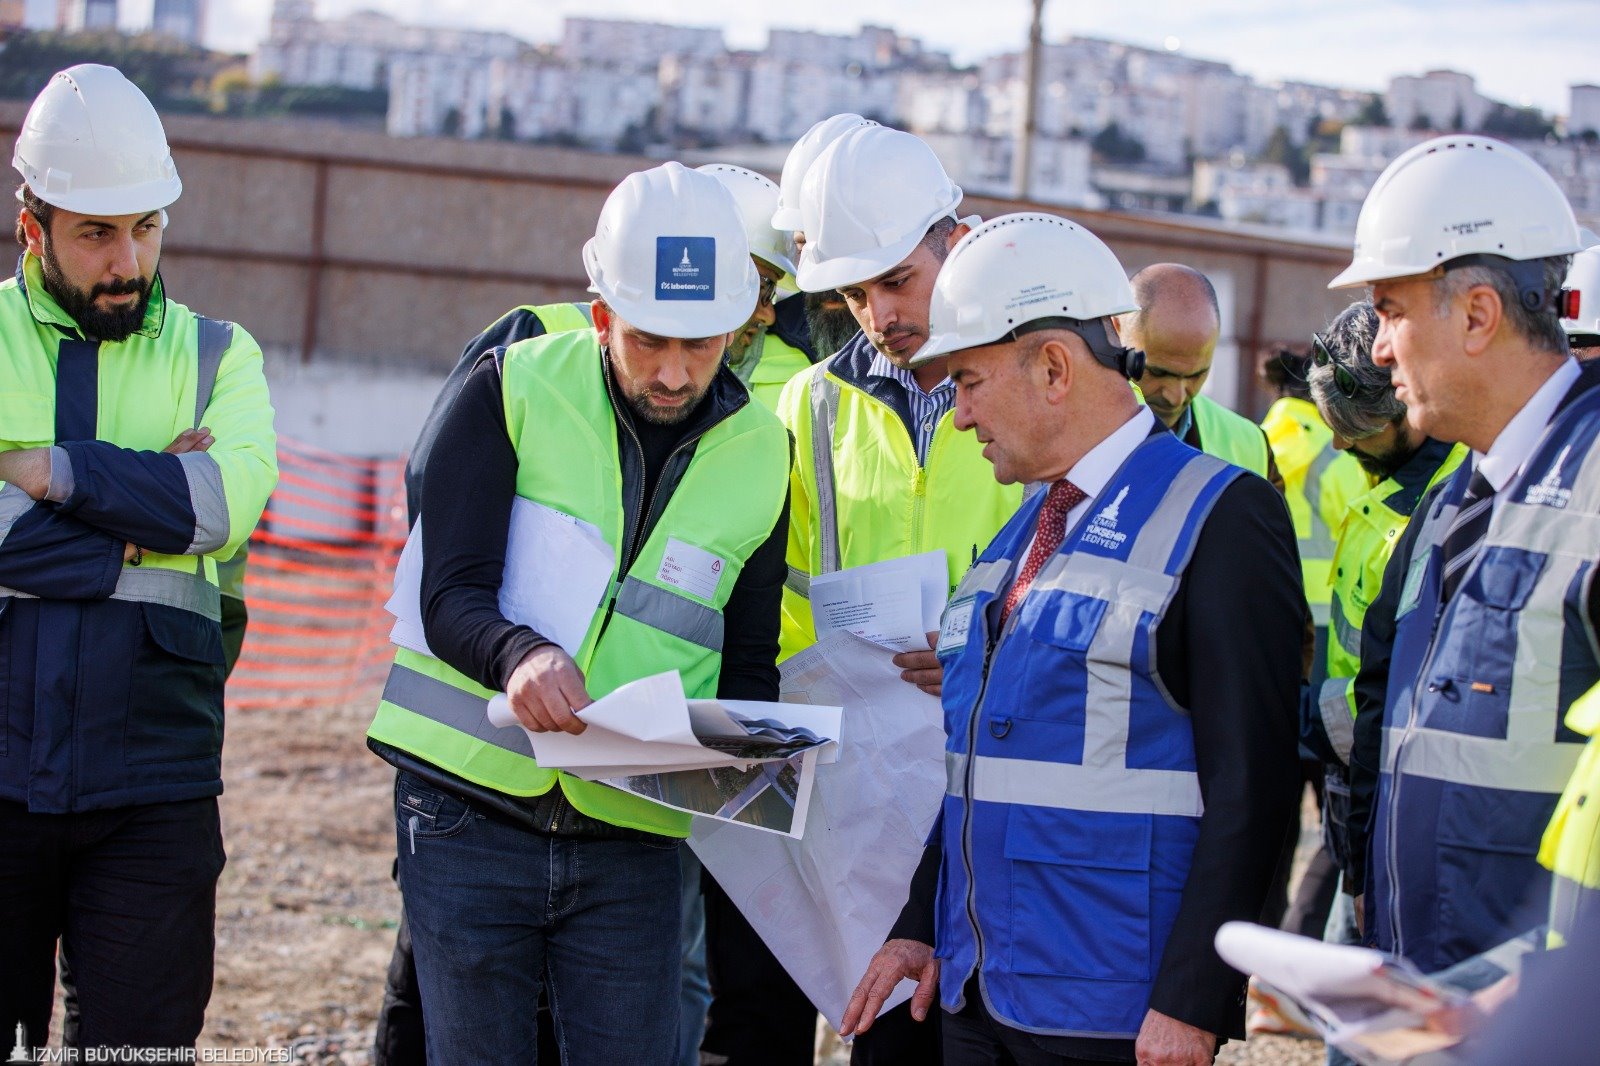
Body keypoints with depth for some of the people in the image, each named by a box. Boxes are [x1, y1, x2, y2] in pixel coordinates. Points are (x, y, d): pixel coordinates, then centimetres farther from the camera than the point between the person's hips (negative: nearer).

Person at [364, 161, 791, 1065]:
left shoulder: (760, 455, 6)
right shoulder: (514, 391, -4)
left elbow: (749, 664, 10)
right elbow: (452, 597, -12)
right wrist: (518, 654, -34)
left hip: (632, 843, 2)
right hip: (470, 810, -2)